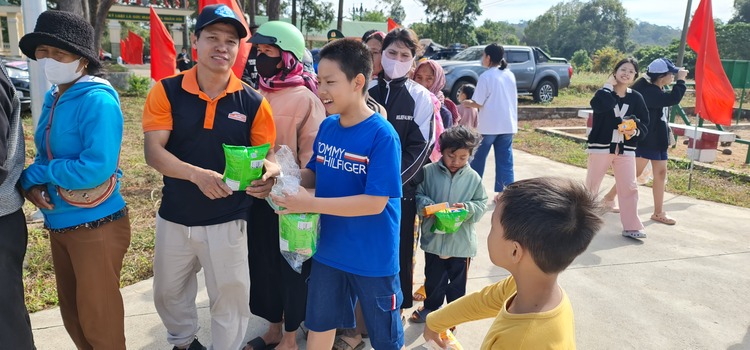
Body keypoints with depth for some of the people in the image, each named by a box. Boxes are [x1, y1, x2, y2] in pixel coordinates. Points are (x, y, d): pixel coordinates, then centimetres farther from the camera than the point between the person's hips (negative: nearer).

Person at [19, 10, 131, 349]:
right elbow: (46, 156, 14)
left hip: (96, 225, -8)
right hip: (58, 224, 9)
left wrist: (38, 173, -13)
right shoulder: (51, 98, 6)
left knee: (98, 319, 8)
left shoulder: (97, 101, -20)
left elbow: (97, 168, -28)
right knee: (72, 312, 24)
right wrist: (31, 183, -7)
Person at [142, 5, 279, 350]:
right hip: (174, 218, 2)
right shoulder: (166, 92, -8)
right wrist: (197, 174, -33)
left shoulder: (253, 102, -8)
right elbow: (153, 152, -15)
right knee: (168, 294, 23)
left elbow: (266, 157, -4)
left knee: (231, 299, 10)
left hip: (227, 222, -2)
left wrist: (267, 175, -29)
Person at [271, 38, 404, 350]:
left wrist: (310, 204, -28)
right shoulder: (327, 126, -2)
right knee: (319, 323, 23)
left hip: (372, 257, -6)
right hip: (329, 250, 6)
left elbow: (375, 202, -27)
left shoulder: (382, 135, -23)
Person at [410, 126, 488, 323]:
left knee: (457, 281, 17)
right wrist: (426, 206, -23)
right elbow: (418, 195, -3)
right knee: (433, 277, 20)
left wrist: (467, 208, -21)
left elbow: (481, 204, -1)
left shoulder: (473, 178, -6)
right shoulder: (429, 172, -9)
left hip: (461, 242, 0)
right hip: (434, 238, 0)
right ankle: (431, 307, 43)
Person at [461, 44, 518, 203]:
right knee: (505, 160, 7)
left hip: (489, 125, -5)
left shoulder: (486, 76, -12)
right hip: (508, 124, 5)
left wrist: (466, 103, 5)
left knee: (478, 159, 10)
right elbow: (513, 99, 15)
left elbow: (477, 103, -13)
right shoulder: (510, 75, 8)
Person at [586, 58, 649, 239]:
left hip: (625, 150, 2)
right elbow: (599, 105, -28)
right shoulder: (604, 93, -2)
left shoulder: (636, 97, 4)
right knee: (591, 185, 8)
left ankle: (631, 227, 8)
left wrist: (635, 131, -17)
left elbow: (645, 124, 5)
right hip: (601, 147, -2)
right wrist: (608, 85, -13)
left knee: (629, 188, 0)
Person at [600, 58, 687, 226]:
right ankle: (610, 197, 17)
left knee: (660, 174, 7)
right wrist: (681, 80, -19)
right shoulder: (648, 91, -19)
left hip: (658, 140, 9)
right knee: (633, 173, -1)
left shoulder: (658, 91, 12)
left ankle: (658, 212, 12)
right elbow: (673, 99, -29)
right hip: (645, 140, -9)